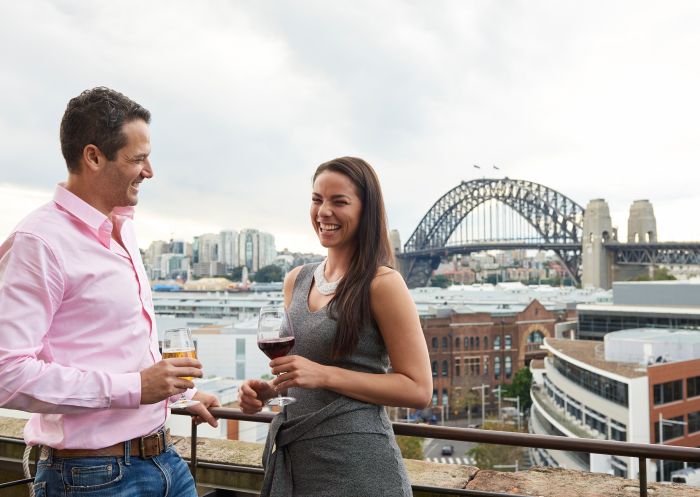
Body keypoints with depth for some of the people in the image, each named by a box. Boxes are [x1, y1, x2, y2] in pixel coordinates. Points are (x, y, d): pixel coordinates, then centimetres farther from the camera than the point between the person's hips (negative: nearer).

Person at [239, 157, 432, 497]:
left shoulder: (382, 284, -13)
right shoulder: (296, 281, 6)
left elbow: (418, 390, -15)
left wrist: (324, 375, -21)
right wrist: (266, 391, -2)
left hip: (356, 465, -6)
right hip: (288, 456, 6)